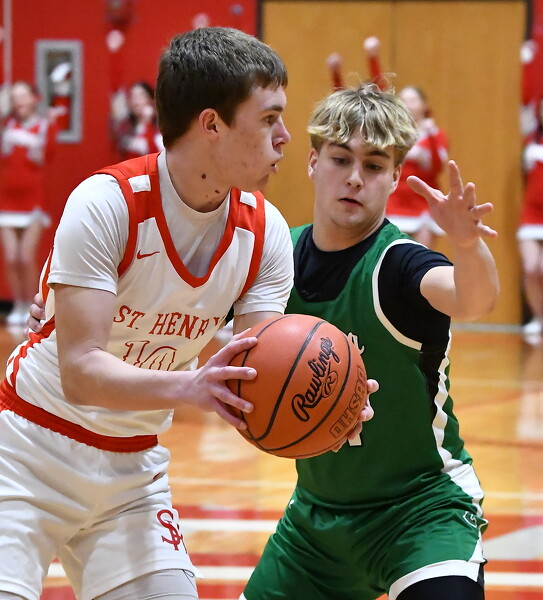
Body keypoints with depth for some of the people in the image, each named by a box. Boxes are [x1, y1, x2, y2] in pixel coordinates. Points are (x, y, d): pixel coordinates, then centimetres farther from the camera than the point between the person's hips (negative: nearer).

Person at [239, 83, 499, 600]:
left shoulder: (396, 264, -21)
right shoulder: (284, 254, -4)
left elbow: (474, 300, -43)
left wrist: (468, 244, -63)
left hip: (420, 503, -6)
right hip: (317, 506, 6)